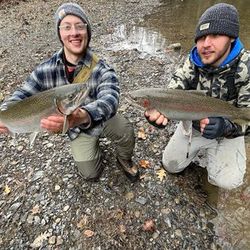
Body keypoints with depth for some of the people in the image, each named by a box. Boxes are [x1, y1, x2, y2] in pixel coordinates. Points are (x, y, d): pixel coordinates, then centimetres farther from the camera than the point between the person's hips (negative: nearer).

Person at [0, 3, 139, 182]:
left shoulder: (102, 69, -28)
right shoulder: (47, 69, -19)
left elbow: (109, 99, -46)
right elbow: (23, 95, -10)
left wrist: (82, 116, -68)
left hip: (104, 118, -1)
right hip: (78, 129, 1)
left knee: (126, 133, -29)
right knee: (91, 174, -2)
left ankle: (124, 160, 8)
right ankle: (94, 146, 33)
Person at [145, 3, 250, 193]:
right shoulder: (192, 63, -16)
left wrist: (226, 126, -47)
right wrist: (160, 110, -48)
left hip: (226, 133, -2)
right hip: (192, 126, 3)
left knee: (226, 181, -20)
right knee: (170, 165, 8)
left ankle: (212, 155, 14)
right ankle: (202, 149, 32)